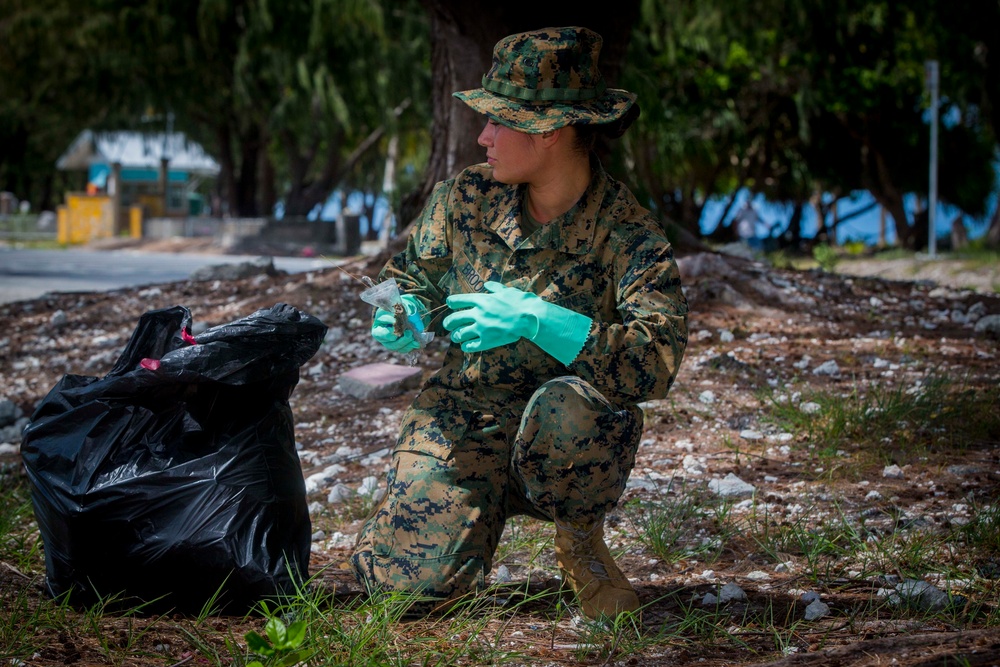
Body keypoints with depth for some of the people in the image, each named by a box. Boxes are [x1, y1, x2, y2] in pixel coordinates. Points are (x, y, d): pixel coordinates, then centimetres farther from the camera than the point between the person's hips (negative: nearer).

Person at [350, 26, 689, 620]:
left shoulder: (629, 236, -17)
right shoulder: (466, 198, -4)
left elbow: (656, 363, -30)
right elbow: (415, 276, 15)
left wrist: (536, 320, -38)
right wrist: (408, 317, -10)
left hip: (571, 441, -3)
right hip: (462, 416, 3)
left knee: (568, 407, -39)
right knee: (408, 579, -16)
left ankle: (580, 538, -6)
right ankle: (492, 506, 20)